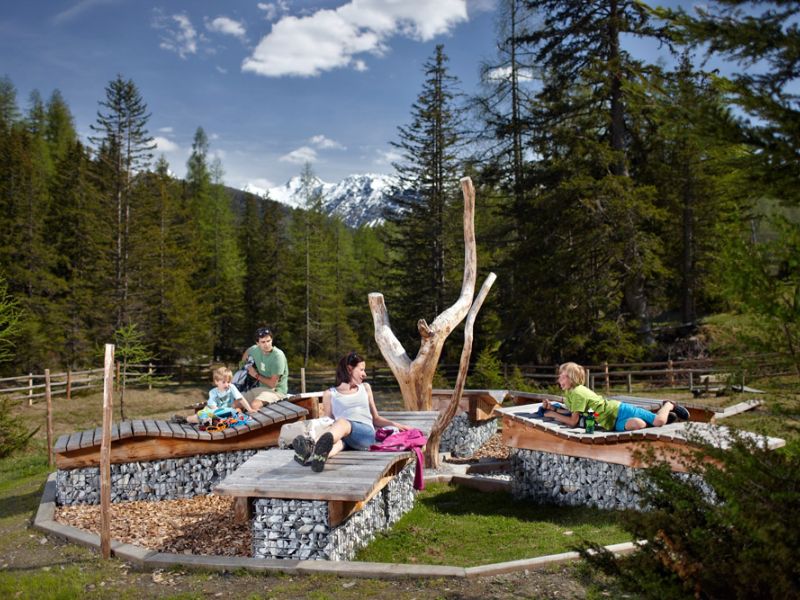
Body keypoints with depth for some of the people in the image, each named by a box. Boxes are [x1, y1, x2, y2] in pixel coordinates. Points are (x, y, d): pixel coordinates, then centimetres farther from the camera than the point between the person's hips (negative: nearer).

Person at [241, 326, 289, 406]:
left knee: (255, 405, -33)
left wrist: (256, 375, -9)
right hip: (261, 387, 7)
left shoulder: (278, 355, -21)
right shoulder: (255, 349, -1)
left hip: (276, 390, -7)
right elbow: (247, 352, 29)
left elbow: (272, 384, -21)